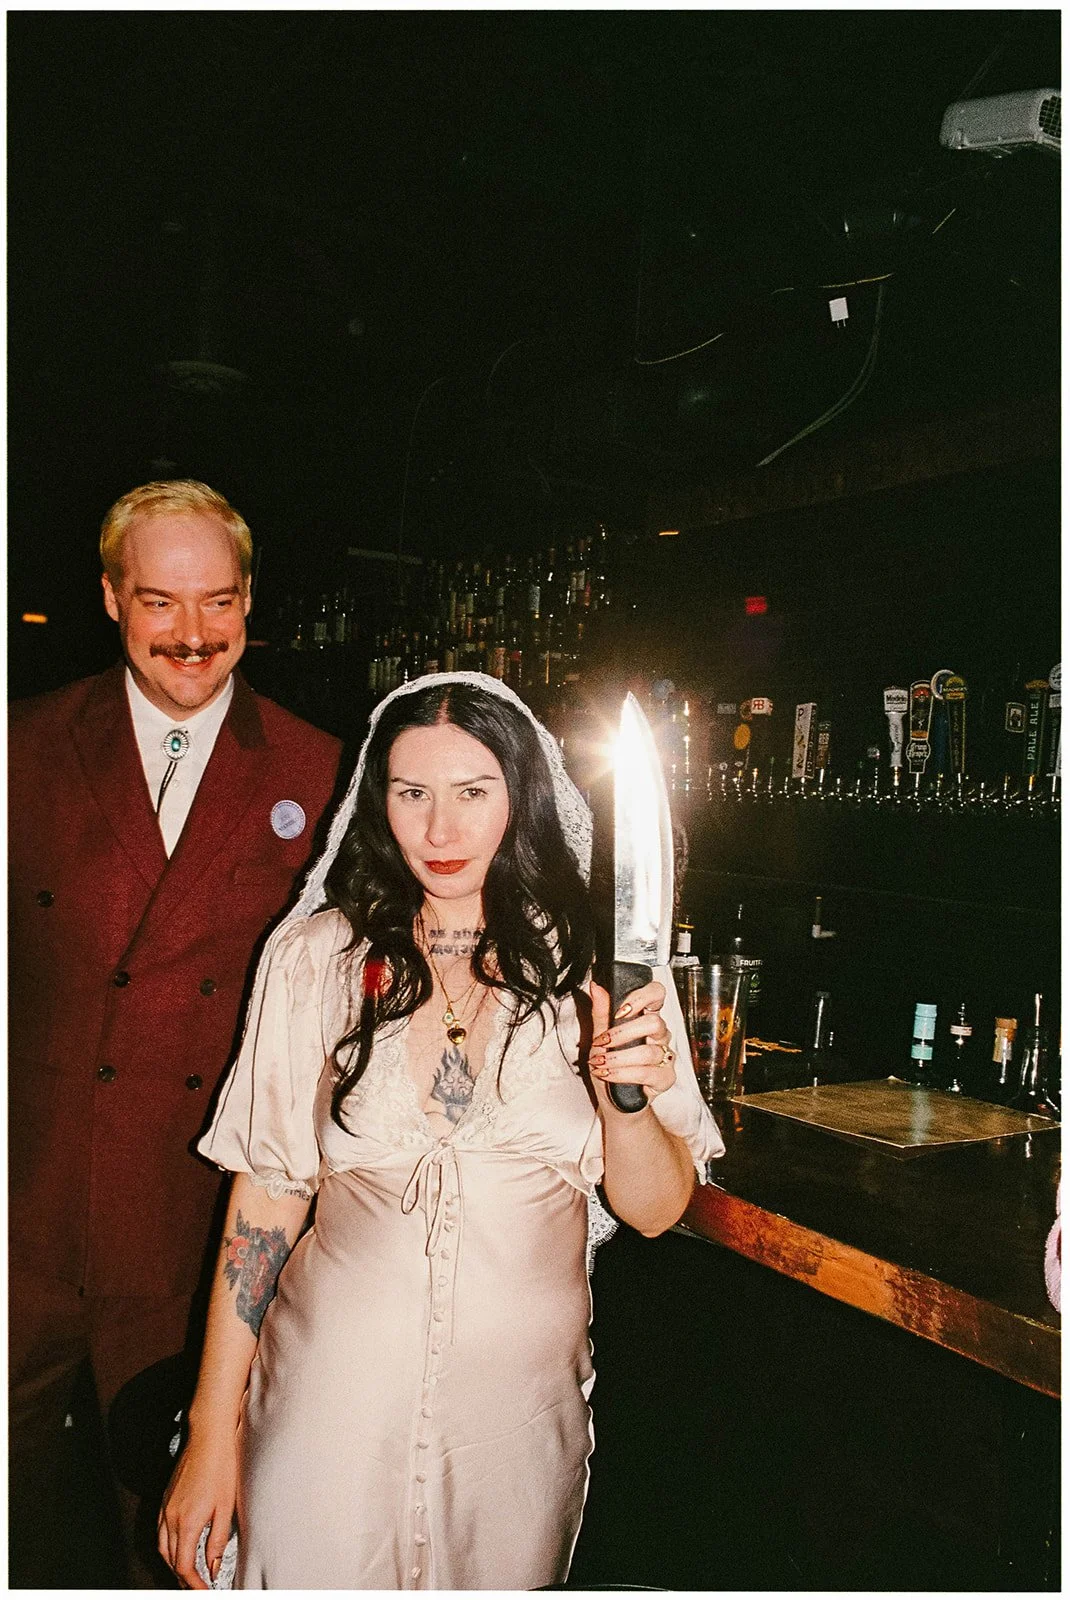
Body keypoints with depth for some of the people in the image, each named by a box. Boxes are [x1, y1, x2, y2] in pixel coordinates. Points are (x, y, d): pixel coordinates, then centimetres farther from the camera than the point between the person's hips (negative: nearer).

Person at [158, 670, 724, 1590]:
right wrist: (213, 1432, -1)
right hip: (333, 1395, 0)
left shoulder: (595, 964, -6)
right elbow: (267, 1196, -2)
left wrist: (627, 1095, -24)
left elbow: (655, 1210, -4)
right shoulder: (317, 957, -5)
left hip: (520, 1406, 1)